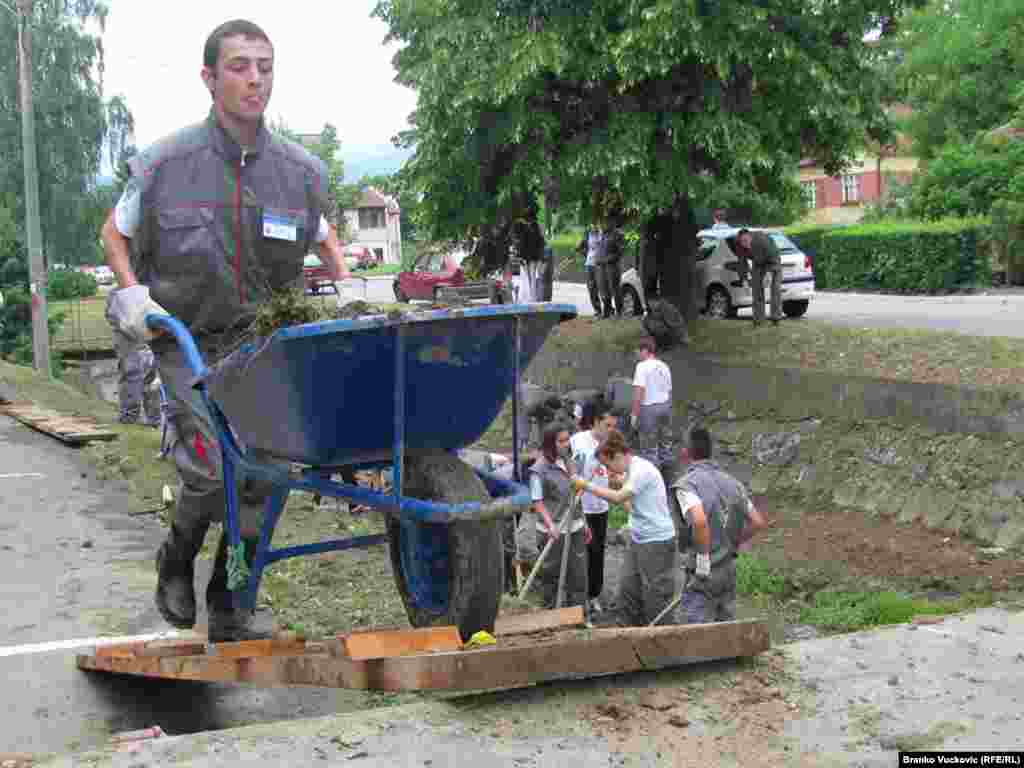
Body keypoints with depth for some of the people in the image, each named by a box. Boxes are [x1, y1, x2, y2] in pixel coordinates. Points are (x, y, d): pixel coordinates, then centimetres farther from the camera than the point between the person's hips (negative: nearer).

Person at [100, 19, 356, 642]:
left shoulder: (299, 170, -1)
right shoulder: (165, 164, -9)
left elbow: (323, 235, 20)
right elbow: (115, 233, 7)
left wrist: (346, 287, 4)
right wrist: (131, 293, -9)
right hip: (188, 341, -3)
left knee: (263, 471, 1)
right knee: (213, 462, -19)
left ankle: (229, 605, 19)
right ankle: (176, 564, 13)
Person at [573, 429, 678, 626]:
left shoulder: (642, 469, -20)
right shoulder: (632, 469, 10)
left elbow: (618, 497, -26)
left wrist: (587, 486, -22)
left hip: (657, 542, -9)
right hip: (638, 539, 9)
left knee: (655, 595, 0)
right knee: (627, 589, 11)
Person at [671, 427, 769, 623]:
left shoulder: (686, 484, -15)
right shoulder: (730, 481, 7)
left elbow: (700, 521, -34)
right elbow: (758, 522, 9)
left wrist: (703, 557, -21)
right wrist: (733, 545, 15)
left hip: (704, 572, -7)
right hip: (729, 568, 7)